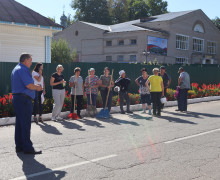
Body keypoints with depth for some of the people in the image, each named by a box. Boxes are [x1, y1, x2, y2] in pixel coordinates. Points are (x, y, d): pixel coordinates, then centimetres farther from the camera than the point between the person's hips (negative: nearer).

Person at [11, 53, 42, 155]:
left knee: (19, 123, 13)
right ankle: (27, 148, -4)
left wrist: (35, 87, 16)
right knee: (25, 124, -7)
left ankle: (19, 146, 18)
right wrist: (37, 87, -1)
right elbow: (29, 85, -20)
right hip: (23, 99, -11)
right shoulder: (22, 70, -13)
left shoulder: (16, 69, 21)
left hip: (17, 98, 11)